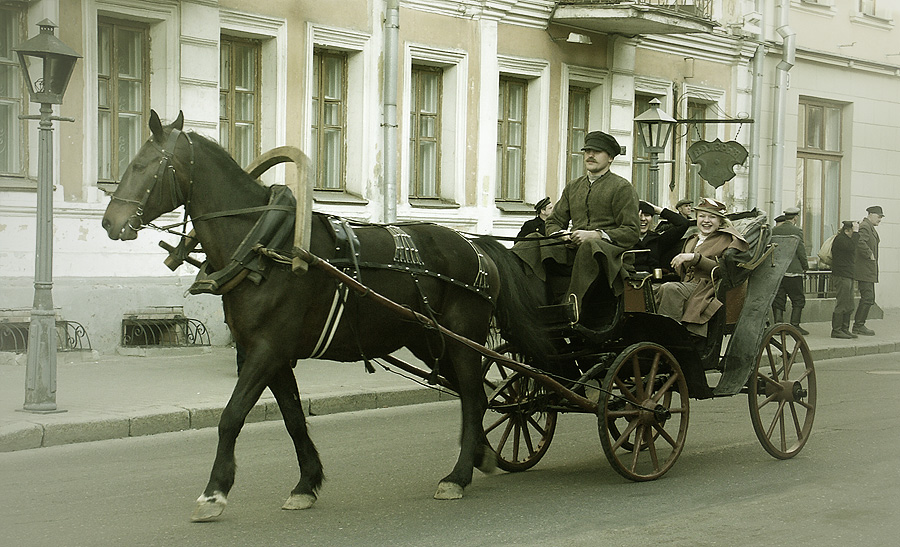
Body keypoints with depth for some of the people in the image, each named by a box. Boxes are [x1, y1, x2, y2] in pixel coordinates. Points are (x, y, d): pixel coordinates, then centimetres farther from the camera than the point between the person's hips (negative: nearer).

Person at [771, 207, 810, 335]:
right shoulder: (796, 230, -8)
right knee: (798, 299, 5)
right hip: (793, 270, -5)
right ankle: (795, 325, 0)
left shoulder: (774, 230, 6)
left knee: (778, 299, 9)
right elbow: (801, 251, -9)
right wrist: (805, 265, 5)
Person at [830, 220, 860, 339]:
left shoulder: (845, 239, 20)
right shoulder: (840, 239, -13)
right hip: (841, 277, -11)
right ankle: (836, 330, -5)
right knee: (841, 305, -9)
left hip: (848, 277, 11)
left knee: (849, 306, 12)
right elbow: (851, 246, -29)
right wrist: (856, 232, -22)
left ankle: (844, 329, 18)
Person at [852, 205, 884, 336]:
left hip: (868, 270, 11)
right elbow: (861, 242, -30)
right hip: (865, 270, -11)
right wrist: (870, 255, -20)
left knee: (868, 298, 11)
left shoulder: (870, 227, 20)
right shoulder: (865, 226, -13)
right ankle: (859, 326, -7)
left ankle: (858, 325, 15)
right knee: (868, 298, -11)